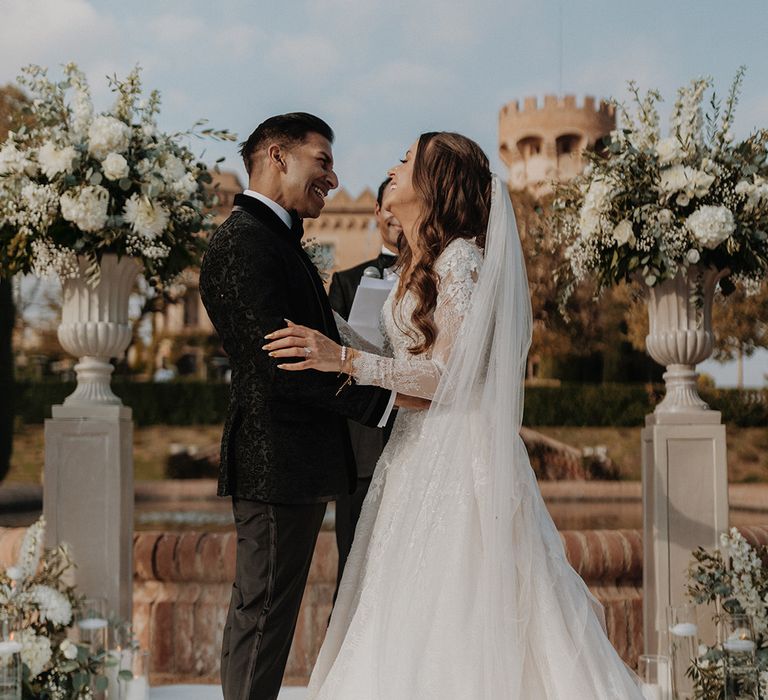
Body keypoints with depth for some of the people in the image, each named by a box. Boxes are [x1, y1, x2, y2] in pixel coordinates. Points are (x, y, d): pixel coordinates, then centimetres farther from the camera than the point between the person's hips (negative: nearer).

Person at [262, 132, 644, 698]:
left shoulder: (461, 258, -13)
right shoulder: (419, 263, 15)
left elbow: (446, 373, -19)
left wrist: (344, 358, -24)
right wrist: (332, 329, 20)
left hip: (458, 454, -9)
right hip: (418, 450, 9)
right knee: (408, 624, 10)